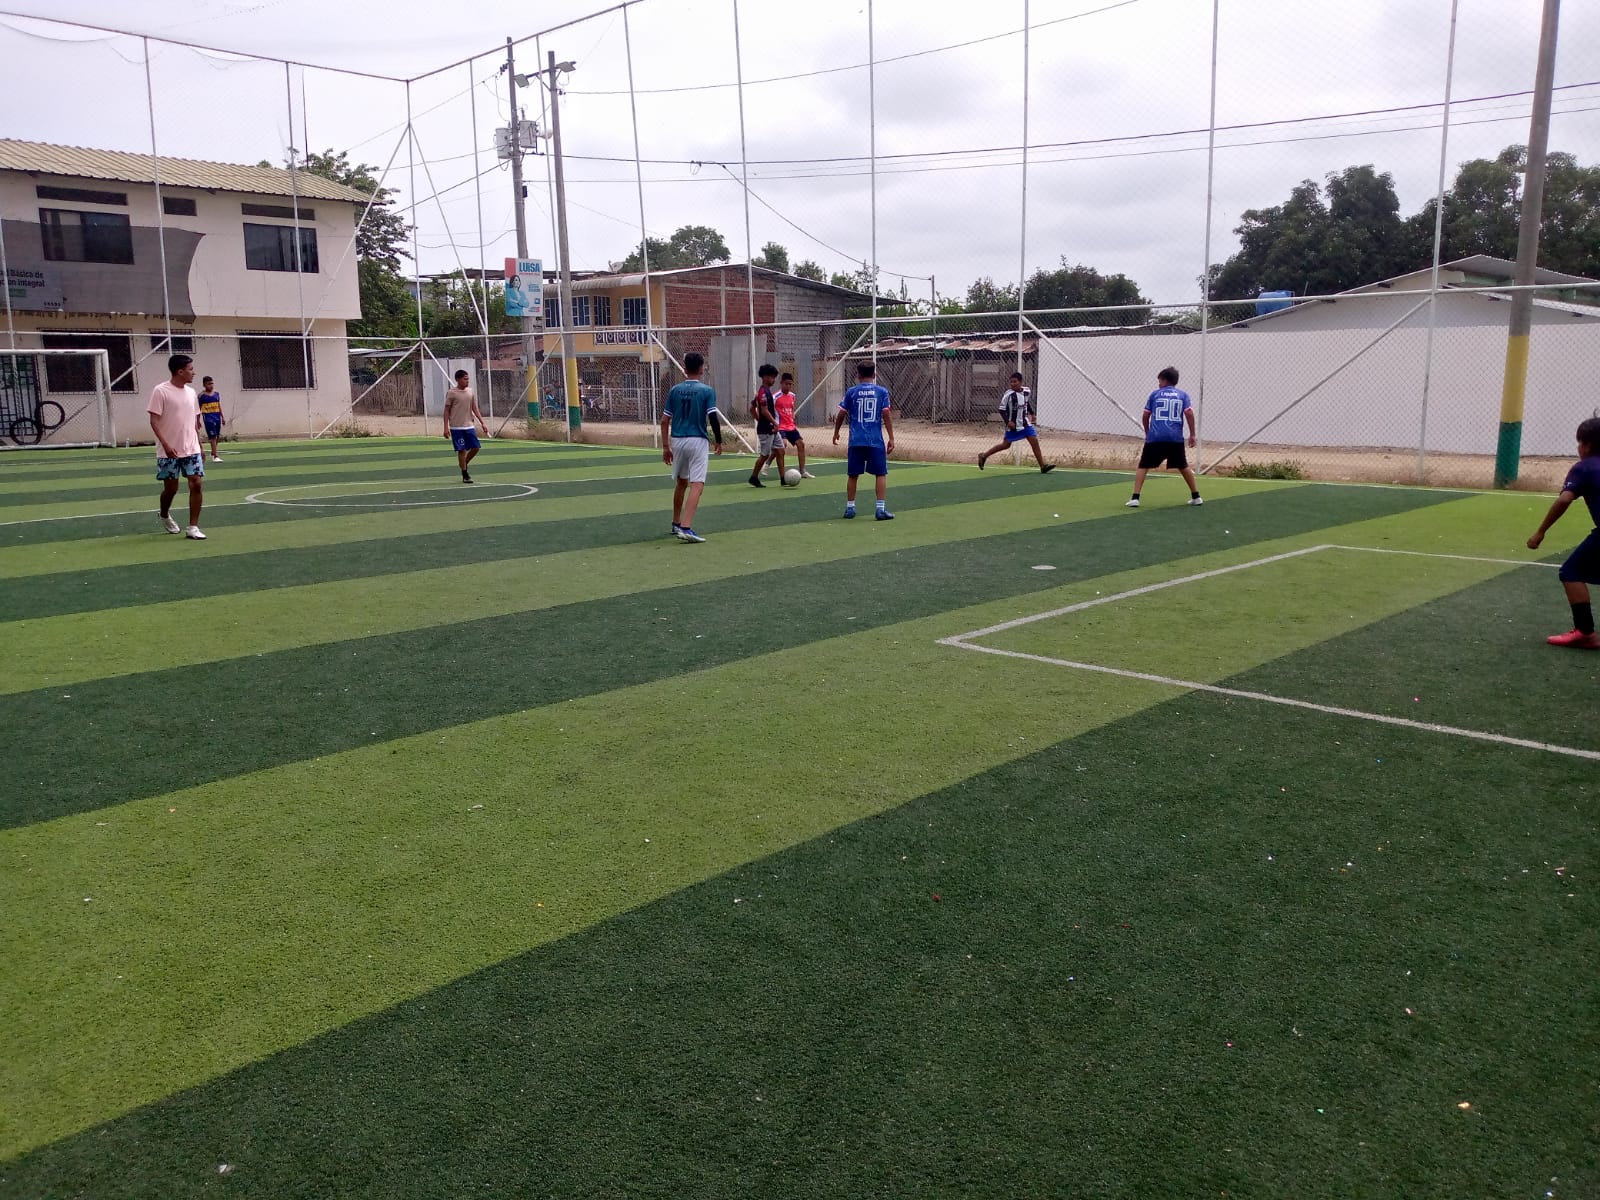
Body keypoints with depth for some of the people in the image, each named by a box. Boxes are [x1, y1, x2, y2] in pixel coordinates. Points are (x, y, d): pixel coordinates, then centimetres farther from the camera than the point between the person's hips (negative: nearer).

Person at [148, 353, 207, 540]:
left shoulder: (191, 392, 9)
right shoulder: (160, 391, -9)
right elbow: (154, 421, -12)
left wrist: (199, 444, 16)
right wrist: (166, 445, -21)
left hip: (191, 450, 5)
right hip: (169, 451, -4)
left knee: (196, 484, -6)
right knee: (171, 488, 5)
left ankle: (193, 528, -2)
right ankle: (165, 516, 35)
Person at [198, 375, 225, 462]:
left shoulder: (217, 393, 9)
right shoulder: (202, 395, -4)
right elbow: (199, 409, -1)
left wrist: (222, 417, 15)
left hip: (217, 417, 5)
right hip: (208, 418, -5)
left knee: (216, 436, 12)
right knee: (212, 437, -11)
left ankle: (213, 453, 29)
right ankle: (215, 456, -14)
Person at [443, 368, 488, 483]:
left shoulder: (470, 391, 8)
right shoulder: (451, 393, -6)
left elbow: (475, 409, 12)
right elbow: (447, 410, -3)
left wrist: (482, 423, 5)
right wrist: (446, 427, -8)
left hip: (469, 426, 5)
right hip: (456, 427, -5)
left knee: (476, 447, 2)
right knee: (462, 450, -4)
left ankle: (464, 464, 26)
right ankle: (465, 475, 7)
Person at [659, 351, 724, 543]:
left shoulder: (675, 390, 5)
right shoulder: (707, 391, -6)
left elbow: (664, 421, 5)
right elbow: (713, 419, -11)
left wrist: (665, 447, 11)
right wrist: (719, 441, 3)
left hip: (677, 440, 5)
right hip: (697, 441, -5)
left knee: (681, 482, 21)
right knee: (697, 485, -7)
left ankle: (676, 524, 32)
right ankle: (686, 528, -20)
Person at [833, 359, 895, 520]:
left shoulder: (851, 392, 4)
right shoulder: (882, 391, 1)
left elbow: (841, 414, 5)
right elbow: (886, 415, -5)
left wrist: (836, 432, 20)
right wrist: (891, 438, -1)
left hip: (856, 440, 2)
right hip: (876, 441, -1)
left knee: (853, 475, 11)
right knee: (881, 474, 5)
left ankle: (850, 508, 15)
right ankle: (881, 509, -1)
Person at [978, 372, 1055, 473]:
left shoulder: (1027, 392, 0)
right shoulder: (1009, 395, -17)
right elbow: (1002, 410, -13)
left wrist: (1031, 413, 15)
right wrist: (1008, 421, -22)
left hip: (1025, 423, 5)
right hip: (1013, 425, -5)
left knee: (1034, 441, -5)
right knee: (1006, 444, 4)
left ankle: (1043, 466, -4)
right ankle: (983, 456, 19)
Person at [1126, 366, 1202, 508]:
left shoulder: (1155, 394, 11)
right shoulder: (1183, 395, 11)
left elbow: (1146, 415, 10)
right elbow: (1189, 413, -1)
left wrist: (1147, 432, 23)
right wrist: (1192, 435, 4)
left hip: (1155, 437, -2)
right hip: (1176, 438, 2)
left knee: (1143, 466, 3)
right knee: (1183, 467, 18)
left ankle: (1135, 498, -10)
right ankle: (1196, 496, 22)